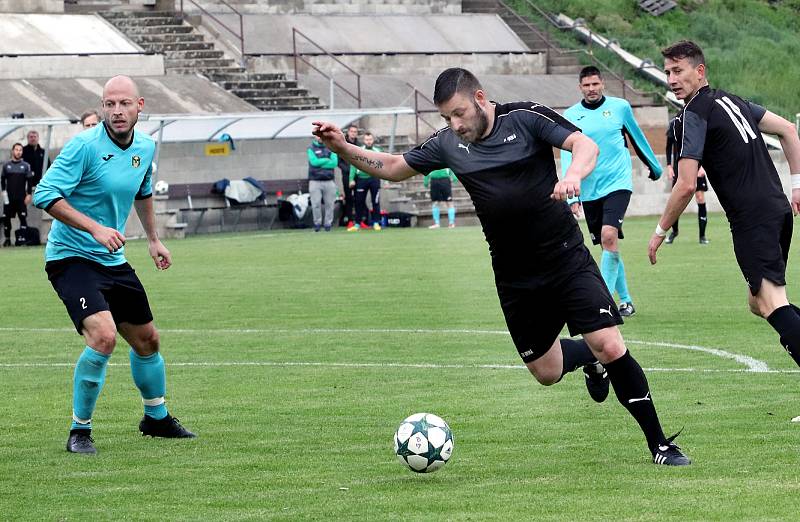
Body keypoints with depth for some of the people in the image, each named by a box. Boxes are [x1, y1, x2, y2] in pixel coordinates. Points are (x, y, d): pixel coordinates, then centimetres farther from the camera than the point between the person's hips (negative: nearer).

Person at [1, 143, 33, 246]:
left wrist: (28, 195, -4)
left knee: (23, 218, -7)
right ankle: (7, 239, 12)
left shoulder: (26, 166, 3)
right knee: (6, 218, 2)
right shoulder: (6, 165, 7)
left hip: (21, 198, -2)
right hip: (9, 198, 2)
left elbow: (30, 181, 3)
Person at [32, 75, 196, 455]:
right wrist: (95, 227, -31)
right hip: (71, 257, -7)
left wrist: (153, 239, 26)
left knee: (147, 339, 16)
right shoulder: (84, 146, -19)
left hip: (113, 260, 7)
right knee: (103, 336, -25)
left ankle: (156, 417, 40)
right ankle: (79, 431, -11)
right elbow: (45, 195, -24)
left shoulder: (146, 147, 3)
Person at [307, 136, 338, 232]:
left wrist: (320, 163, -9)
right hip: (315, 181, -1)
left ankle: (328, 224, 8)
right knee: (316, 204, -7)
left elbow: (335, 163, -4)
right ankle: (317, 223, 5)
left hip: (329, 181, 1)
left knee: (329, 204, -1)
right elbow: (314, 161, -10)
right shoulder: (311, 148, 6)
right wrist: (327, 160, -4)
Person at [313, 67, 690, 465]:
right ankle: (589, 358, 41)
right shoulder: (448, 144, 4)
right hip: (515, 279, 5)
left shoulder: (526, 118, -10)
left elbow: (585, 144, -21)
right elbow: (392, 168, 15)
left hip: (568, 259, -5)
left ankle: (660, 444, -4)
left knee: (610, 347, -16)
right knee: (546, 371, 7)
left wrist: (572, 175, -42)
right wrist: (342, 147, 1)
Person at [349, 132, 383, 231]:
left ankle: (376, 223, 7)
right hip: (361, 178, 0)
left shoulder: (378, 151, 7)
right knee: (359, 201, 3)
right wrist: (352, 179, -9)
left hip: (374, 179, 0)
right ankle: (357, 223, 10)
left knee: (375, 202, 0)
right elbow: (353, 166, 0)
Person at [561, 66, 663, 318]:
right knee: (608, 245, 6)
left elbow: (637, 137, 17)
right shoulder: (570, 115, 1)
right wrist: (572, 196, -10)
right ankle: (625, 301, 20)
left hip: (617, 183, -2)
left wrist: (654, 166, 29)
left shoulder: (620, 107, 1)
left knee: (609, 236, -21)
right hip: (589, 190, 2)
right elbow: (567, 157, -2)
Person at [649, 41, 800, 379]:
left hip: (752, 220, -9)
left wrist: (660, 231, 0)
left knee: (771, 304, -14)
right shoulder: (730, 101, 18)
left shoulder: (693, 116, -7)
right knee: (759, 303, 16)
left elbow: (686, 186, -12)